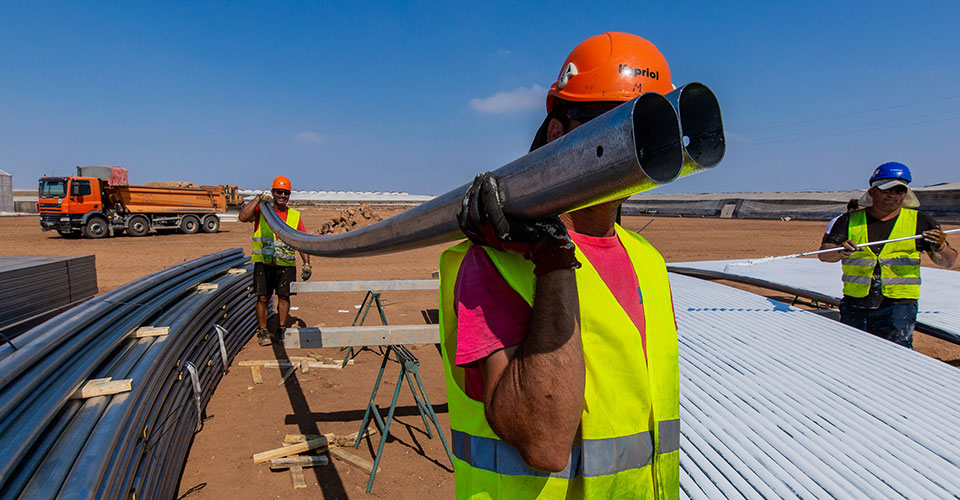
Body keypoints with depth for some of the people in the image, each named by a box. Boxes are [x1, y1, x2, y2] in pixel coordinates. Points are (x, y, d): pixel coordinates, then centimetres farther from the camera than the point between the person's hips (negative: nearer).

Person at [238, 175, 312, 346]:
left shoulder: (295, 216, 10)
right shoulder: (261, 210, 4)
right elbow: (243, 217, -14)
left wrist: (307, 263, 1)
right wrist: (258, 199, -13)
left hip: (286, 264, 2)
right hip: (263, 263, -2)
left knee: (284, 296, 6)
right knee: (263, 297, 1)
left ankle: (282, 330, 21)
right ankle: (263, 332, 14)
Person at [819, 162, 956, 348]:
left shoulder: (920, 221, 7)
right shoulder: (849, 220, 6)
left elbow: (948, 262, 8)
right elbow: (824, 254, -3)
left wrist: (940, 248, -14)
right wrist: (840, 251, -26)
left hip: (899, 304, -1)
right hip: (855, 304, 2)